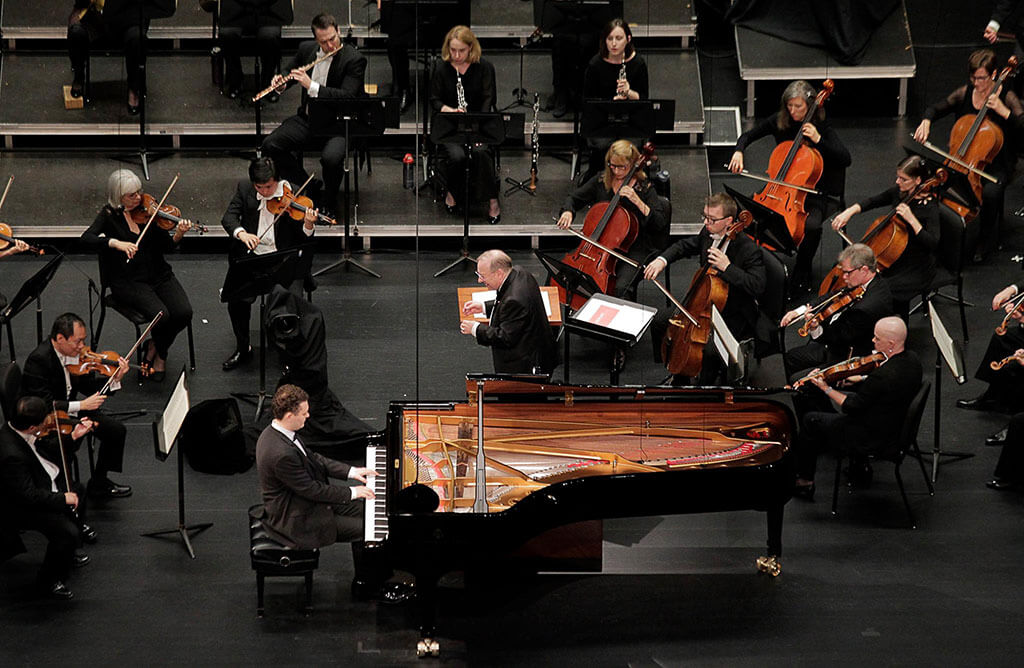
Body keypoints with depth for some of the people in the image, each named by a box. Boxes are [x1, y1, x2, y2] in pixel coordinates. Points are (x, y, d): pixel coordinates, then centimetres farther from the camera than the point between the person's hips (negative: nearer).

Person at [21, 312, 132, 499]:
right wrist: (81, 405, -31)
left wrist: (115, 378, -9)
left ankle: (99, 482, 16)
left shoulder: (72, 353, -3)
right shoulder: (38, 360, -27)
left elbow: (84, 385, 6)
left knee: (116, 429, -1)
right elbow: (44, 404, -29)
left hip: (70, 411, 8)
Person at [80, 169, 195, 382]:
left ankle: (155, 348, 9)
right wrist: (115, 243, -33)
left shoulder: (147, 210, 5)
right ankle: (159, 352, 6)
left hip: (159, 274, 4)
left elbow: (167, 246, 4)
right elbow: (87, 238, -18)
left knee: (184, 313, -20)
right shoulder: (110, 214, -3)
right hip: (128, 282, -4)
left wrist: (178, 235, -18)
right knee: (161, 315, -28)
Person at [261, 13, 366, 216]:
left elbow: (347, 95, -22)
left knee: (331, 158, -34)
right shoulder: (306, 49, 4)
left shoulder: (354, 60, -13)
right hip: (307, 119, 6)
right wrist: (281, 83, -5)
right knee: (270, 145, -15)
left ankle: (329, 200, -3)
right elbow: (290, 71, 21)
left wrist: (312, 86, -29)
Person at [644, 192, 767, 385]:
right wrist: (662, 260, -2)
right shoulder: (708, 234, -2)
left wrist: (727, 267, -37)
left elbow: (758, 286, -33)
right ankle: (678, 376, 18)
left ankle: (703, 385, -2)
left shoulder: (748, 249, -24)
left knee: (710, 349, -33)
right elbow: (684, 246, 17)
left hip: (735, 318, -8)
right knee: (658, 319, 4)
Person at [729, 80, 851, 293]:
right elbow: (748, 135, 11)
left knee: (811, 225, -33)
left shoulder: (823, 128, -10)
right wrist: (738, 152, -11)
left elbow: (846, 159, -19)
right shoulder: (779, 121, 0)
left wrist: (818, 140, -28)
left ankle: (802, 273, -7)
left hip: (813, 193, -4)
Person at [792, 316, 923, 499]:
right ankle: (860, 465, 38)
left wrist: (826, 388, -13)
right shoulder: (912, 359, -10)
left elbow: (852, 407, -22)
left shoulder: (883, 375, -35)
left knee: (810, 420, 7)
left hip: (875, 439, -9)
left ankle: (804, 482, 23)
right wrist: (862, 380, 4)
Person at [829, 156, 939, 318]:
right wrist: (849, 212, 0)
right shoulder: (899, 192, 1)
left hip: (917, 268, -8)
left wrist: (911, 219, -34)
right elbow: (872, 202, 16)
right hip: (895, 257, 8)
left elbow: (933, 244, -30)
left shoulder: (929, 207, -20)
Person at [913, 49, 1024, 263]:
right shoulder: (965, 93, 2)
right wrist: (926, 122, -11)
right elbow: (936, 108, 10)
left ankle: (988, 240, -5)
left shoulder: (1006, 98, -10)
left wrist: (1004, 111, -29)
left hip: (996, 164, -4)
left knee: (990, 192, -33)